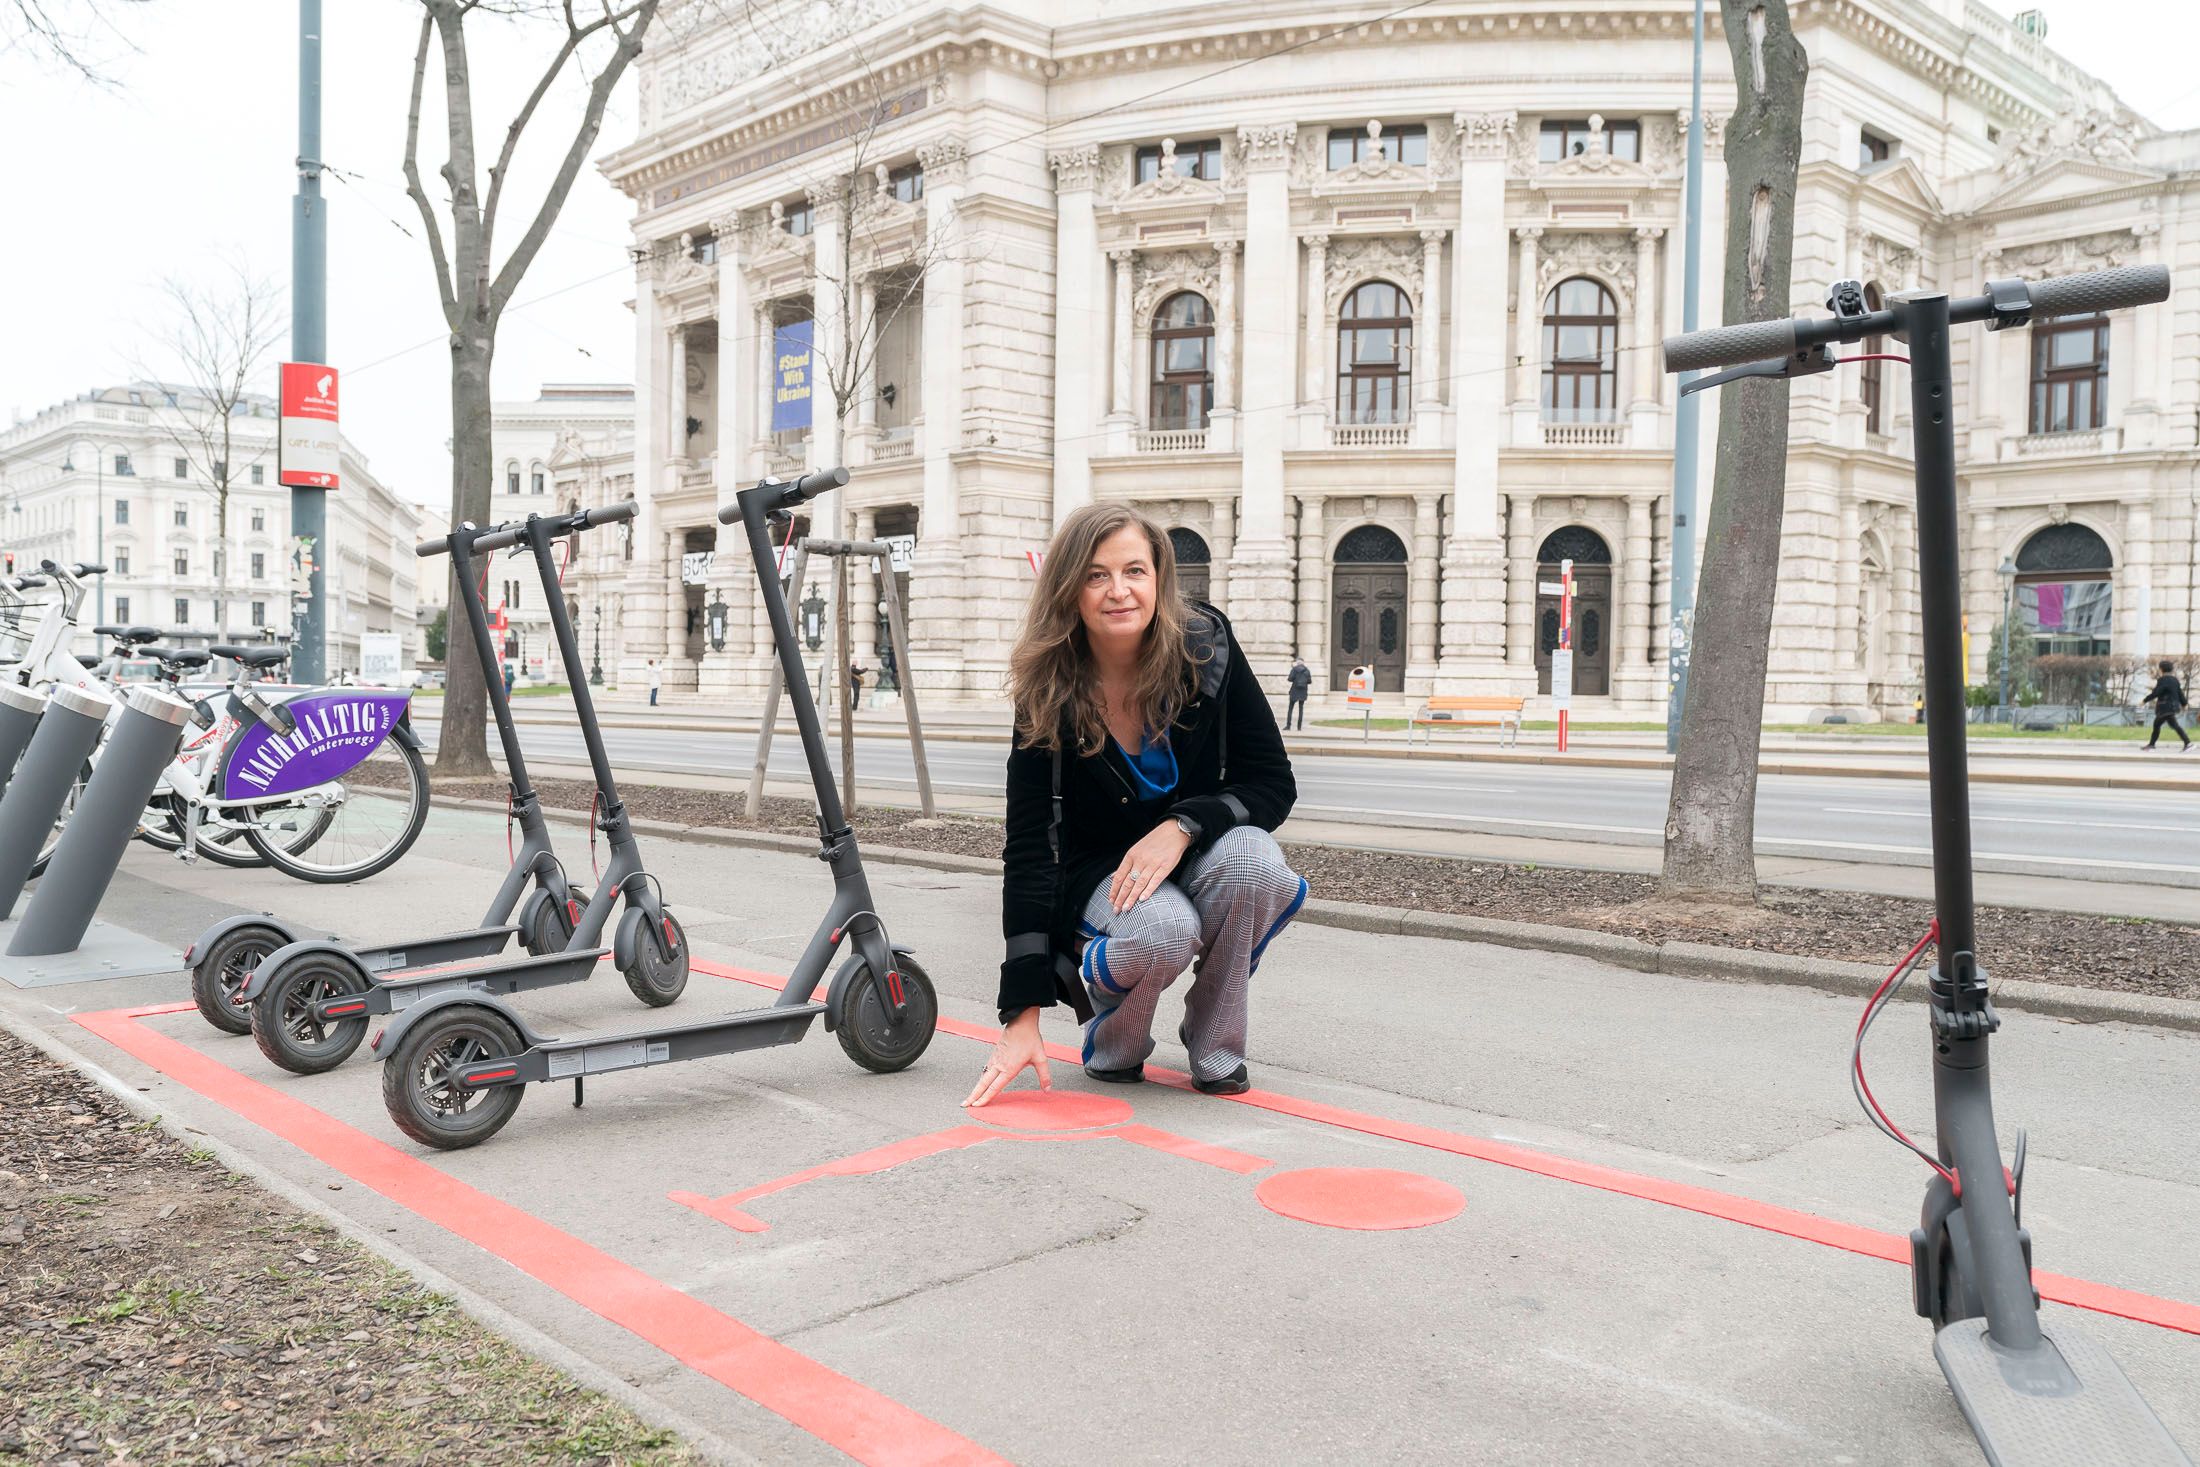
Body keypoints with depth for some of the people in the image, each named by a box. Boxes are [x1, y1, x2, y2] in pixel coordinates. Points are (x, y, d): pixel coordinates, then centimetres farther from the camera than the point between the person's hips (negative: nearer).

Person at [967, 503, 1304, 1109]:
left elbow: (1273, 783, -11)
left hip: (1196, 855, 2)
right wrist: (1023, 1014, -25)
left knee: (1252, 857, -33)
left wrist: (1183, 825, -31)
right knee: (1161, 931, -36)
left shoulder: (1207, 648, -16)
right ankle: (1111, 1040, 0)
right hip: (1097, 872, -1)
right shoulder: (1047, 695, -18)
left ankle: (1214, 1044, -11)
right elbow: (1028, 849, -20)